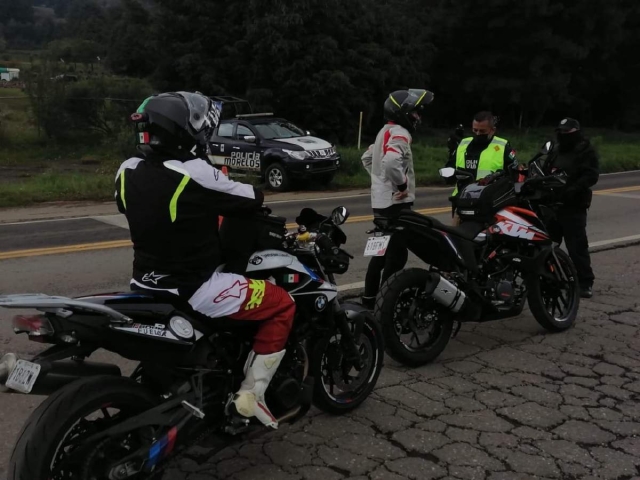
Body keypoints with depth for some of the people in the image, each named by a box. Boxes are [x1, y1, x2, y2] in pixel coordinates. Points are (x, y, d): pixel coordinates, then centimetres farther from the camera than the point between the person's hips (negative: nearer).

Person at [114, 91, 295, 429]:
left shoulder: (126, 172, -1)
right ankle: (250, 394, 1)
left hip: (146, 284, 8)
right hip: (193, 288, -8)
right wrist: (256, 193, 13)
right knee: (282, 306, 3)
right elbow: (251, 201, -12)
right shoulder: (196, 175, -22)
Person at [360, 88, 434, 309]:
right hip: (396, 203, -10)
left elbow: (367, 158, 27)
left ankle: (369, 297, 25)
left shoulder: (385, 132, 16)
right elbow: (391, 162, -34)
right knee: (397, 254, -6)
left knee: (382, 251, 17)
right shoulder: (399, 133, -16)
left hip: (381, 201, 10)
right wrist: (402, 184, -22)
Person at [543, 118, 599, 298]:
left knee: (577, 245, -8)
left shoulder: (587, 151, -3)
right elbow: (545, 174, 24)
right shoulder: (555, 153, 21)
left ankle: (585, 282, -1)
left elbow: (591, 176, -15)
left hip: (573, 206, -7)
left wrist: (572, 190, -28)